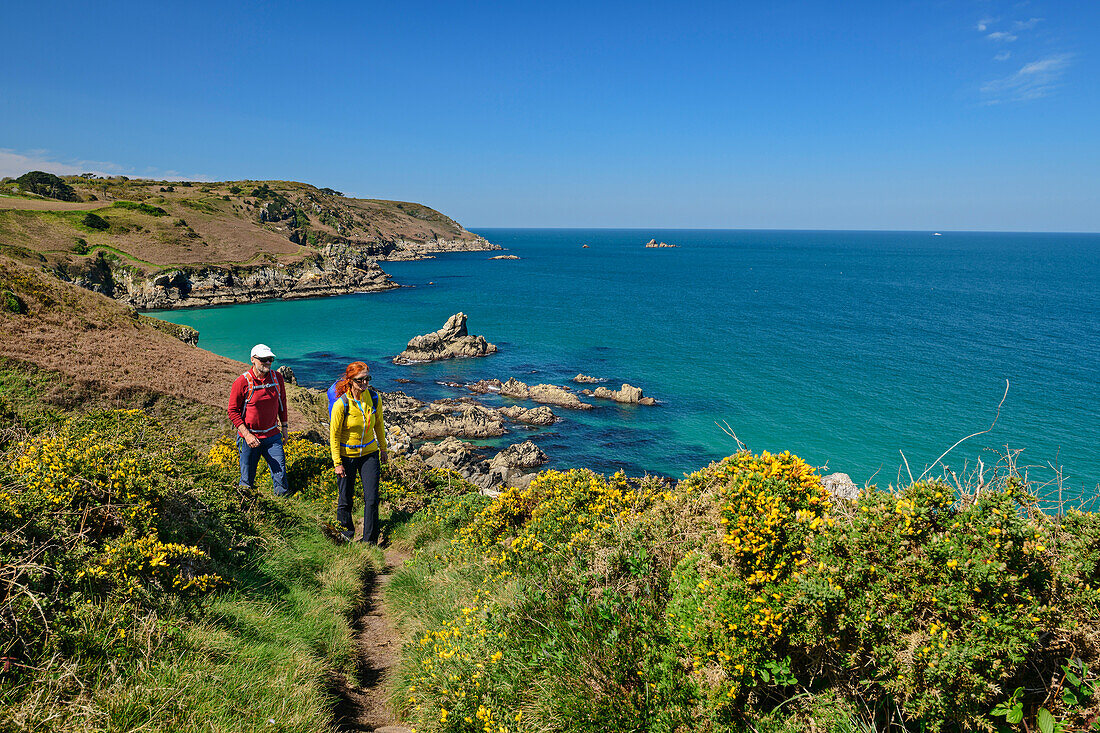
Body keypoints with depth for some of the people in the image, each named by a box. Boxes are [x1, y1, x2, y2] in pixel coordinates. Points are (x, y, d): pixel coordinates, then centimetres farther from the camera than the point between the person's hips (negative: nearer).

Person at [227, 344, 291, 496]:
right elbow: (233, 411, -8)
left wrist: (284, 426, 14)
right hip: (249, 437, -3)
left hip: (272, 436, 3)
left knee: (280, 471, 0)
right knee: (247, 479, 8)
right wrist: (246, 435, -16)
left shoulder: (277, 378, -1)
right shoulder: (241, 382, -13)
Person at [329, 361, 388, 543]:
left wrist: (383, 449, 15)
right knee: (345, 500, 9)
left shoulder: (374, 398, -7)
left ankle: (370, 542, 13)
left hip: (369, 453, 3)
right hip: (346, 455, -3)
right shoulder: (341, 404, -19)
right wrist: (337, 463, -11)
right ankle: (346, 537, 34)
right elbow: (334, 434, -12)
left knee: (372, 499, -1)